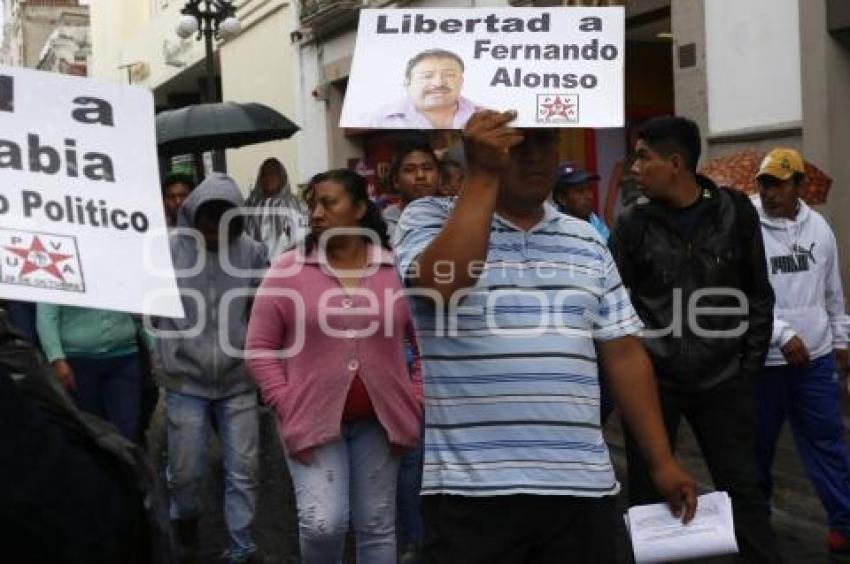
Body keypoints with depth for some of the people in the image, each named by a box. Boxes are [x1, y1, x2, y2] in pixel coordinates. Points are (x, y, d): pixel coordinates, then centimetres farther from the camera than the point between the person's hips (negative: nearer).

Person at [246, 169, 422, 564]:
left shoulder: (398, 268, 0)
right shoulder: (286, 270, -3)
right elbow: (260, 349, -2)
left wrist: (415, 400, 1)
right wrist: (287, 408, -10)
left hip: (379, 420, 2)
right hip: (313, 420, -1)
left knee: (376, 528, 11)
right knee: (323, 524, -14)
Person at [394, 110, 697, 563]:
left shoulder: (587, 242, 13)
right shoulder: (430, 217, 1)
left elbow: (624, 355, 13)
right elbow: (442, 282, -21)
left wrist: (662, 460, 10)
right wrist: (483, 176, -16)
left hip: (583, 485, 4)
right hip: (471, 489, -4)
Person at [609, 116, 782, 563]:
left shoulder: (736, 212, -1)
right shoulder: (634, 225, -2)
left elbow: (758, 293, 6)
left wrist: (751, 363, 2)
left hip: (722, 379, 0)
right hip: (651, 379, 0)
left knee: (742, 488, 8)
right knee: (646, 491, 9)